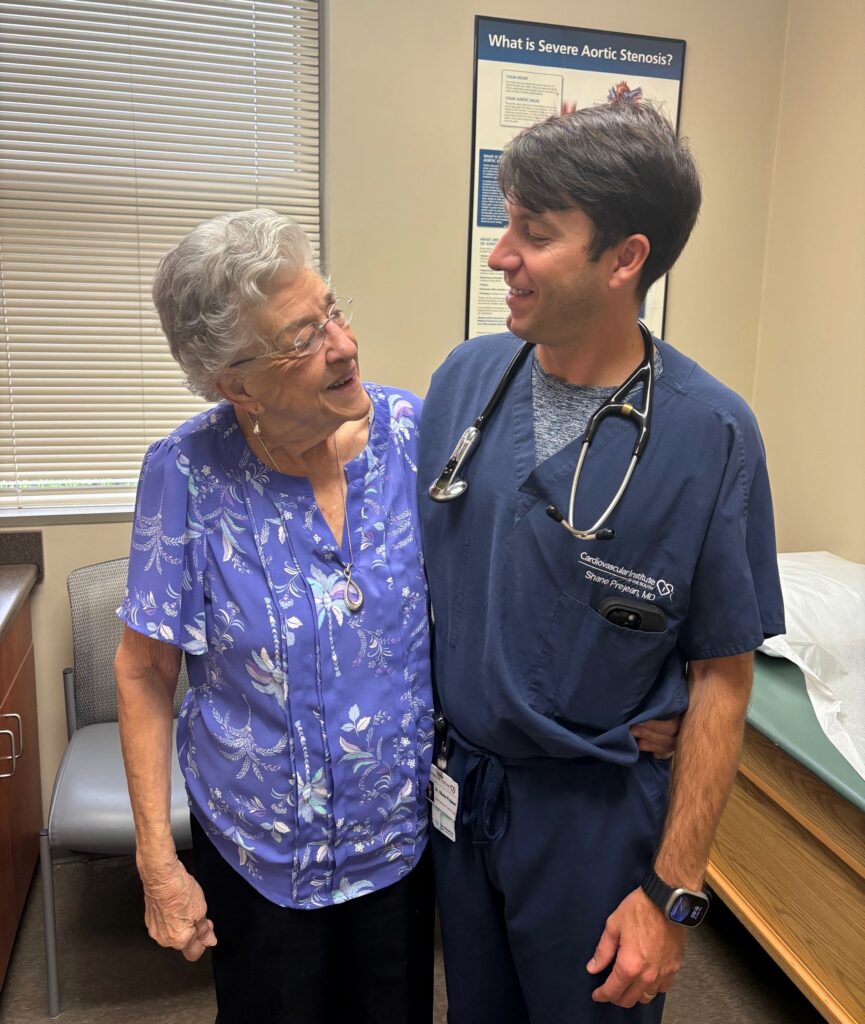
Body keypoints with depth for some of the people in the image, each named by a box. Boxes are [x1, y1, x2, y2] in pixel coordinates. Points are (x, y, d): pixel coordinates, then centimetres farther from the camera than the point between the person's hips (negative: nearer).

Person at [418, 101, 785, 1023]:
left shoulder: (710, 435, -18)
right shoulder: (465, 377, -6)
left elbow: (720, 677, -13)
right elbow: (415, 574, 3)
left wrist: (672, 891, -10)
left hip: (595, 809, -3)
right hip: (455, 786, 4)